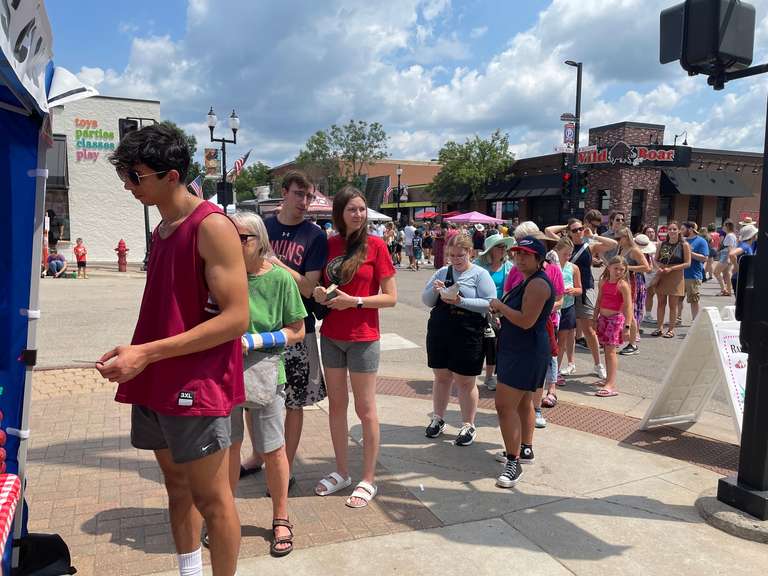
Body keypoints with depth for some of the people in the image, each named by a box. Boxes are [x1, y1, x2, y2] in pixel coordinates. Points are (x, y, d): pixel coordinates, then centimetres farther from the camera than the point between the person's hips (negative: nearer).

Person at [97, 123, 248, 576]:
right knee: (177, 485, 20)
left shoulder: (212, 226, -15)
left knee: (211, 498, 3)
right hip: (157, 384, 9)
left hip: (197, 385, -8)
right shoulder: (162, 228, 12)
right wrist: (132, 355, 4)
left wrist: (147, 354, -20)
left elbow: (235, 318, -21)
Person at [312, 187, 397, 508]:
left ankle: (368, 480, 17)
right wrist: (320, 294, -7)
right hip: (331, 335, 5)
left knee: (365, 408, 3)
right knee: (336, 403, 13)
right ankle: (342, 472, 29)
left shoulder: (375, 246, -8)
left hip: (363, 338, -5)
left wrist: (354, 301, -18)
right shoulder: (329, 245, 5)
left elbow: (390, 298, -8)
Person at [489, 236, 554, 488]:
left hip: (526, 353, -11)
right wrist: (501, 308, 8)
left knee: (505, 405, -12)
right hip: (521, 351, 11)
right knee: (522, 403, 20)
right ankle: (524, 449, 35)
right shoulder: (528, 281, 15)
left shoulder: (538, 283, -19)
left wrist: (500, 305, -15)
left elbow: (526, 321, -26)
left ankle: (513, 463, -6)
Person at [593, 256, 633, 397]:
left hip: (615, 318, -6)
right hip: (603, 318, 7)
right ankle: (609, 379, 24)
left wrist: (627, 326, -20)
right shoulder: (603, 282, 8)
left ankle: (611, 386, -11)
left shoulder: (623, 285, -11)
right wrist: (595, 319, 15)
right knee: (606, 350, 12)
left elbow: (628, 307, -15)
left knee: (611, 350, -10)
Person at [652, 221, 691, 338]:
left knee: (673, 304, 2)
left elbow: (687, 263, -7)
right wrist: (659, 267, -9)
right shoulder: (662, 244, 8)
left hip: (675, 277, -4)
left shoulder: (684, 245, -3)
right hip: (661, 276, 4)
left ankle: (671, 329, 11)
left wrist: (671, 268, -16)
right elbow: (656, 260, 12)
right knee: (661, 303, 8)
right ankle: (659, 328, 15)